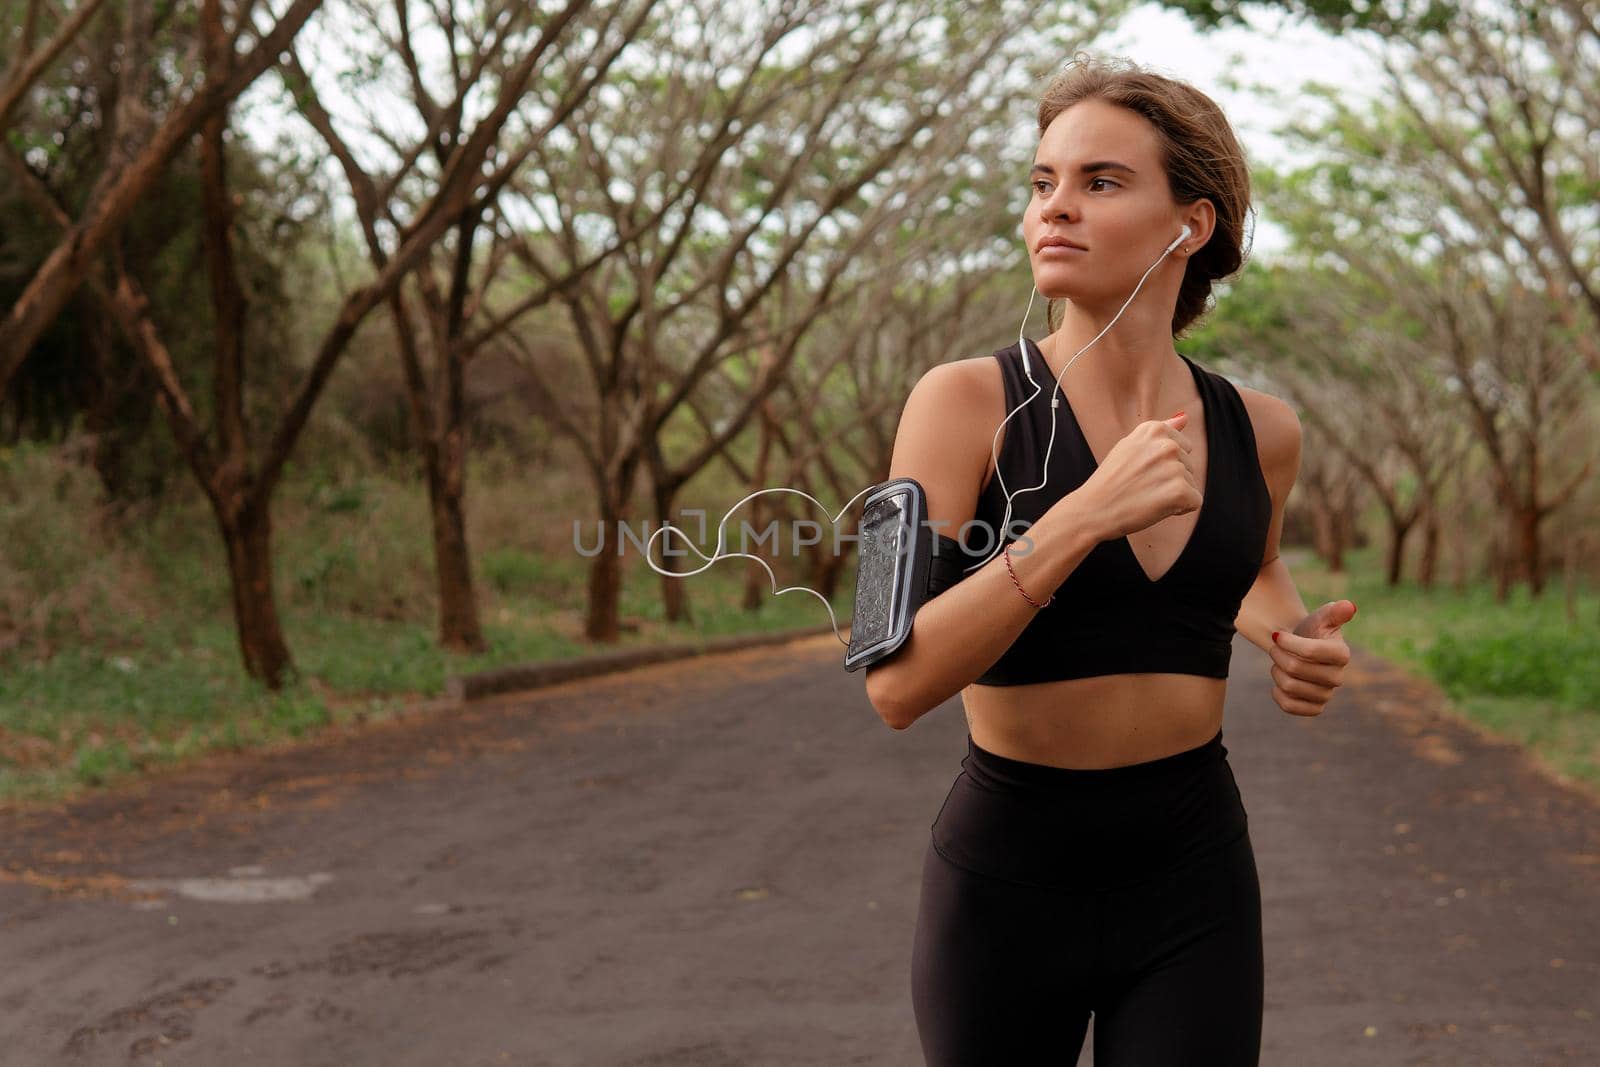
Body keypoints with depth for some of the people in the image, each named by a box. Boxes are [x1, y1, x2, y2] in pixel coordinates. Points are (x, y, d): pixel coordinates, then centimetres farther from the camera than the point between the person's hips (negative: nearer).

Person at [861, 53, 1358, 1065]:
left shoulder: (1258, 427, 0)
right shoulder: (966, 400, -11)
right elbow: (898, 683, -20)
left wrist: (1297, 643, 0)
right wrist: (1088, 512, -28)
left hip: (1194, 882, 2)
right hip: (1005, 878, -2)